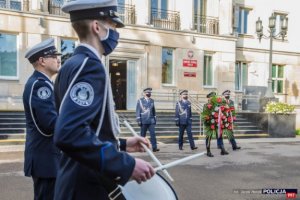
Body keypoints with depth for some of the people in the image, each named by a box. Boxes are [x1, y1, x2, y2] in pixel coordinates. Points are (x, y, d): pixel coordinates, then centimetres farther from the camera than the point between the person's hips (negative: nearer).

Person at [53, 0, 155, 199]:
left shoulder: (72, 65, 10)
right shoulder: (90, 65, -20)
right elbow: (70, 134, -32)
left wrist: (121, 144, 15)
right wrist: (127, 164, -26)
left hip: (80, 182, 9)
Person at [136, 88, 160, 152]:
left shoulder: (152, 101, 10)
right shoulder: (140, 100, -1)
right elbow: (137, 111, -3)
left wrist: (155, 118, 13)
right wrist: (138, 120, -8)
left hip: (151, 121, 3)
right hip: (144, 121, -3)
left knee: (153, 134, -6)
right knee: (143, 135, 6)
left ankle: (154, 147, -6)